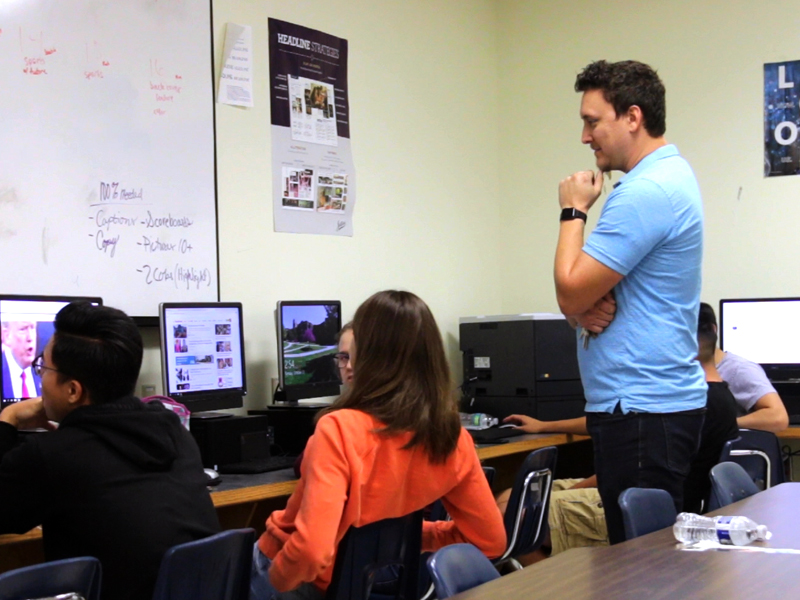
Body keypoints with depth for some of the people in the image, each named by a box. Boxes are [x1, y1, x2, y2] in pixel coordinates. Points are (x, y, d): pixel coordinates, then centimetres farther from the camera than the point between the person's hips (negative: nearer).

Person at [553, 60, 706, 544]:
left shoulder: (646, 191, -20)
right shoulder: (668, 176, 15)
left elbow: (571, 292, -18)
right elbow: (581, 294, 18)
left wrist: (574, 210, -5)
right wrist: (585, 309, -5)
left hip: (641, 409, -11)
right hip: (658, 398, 11)